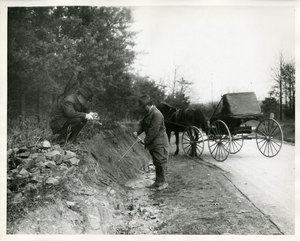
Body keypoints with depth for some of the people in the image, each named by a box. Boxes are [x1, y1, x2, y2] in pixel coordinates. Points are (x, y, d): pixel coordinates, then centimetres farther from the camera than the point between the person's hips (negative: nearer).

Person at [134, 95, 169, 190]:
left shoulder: (156, 114, -21)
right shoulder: (148, 113, 11)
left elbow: (154, 131, -22)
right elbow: (142, 123, 14)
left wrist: (146, 141, -15)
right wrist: (137, 132, -6)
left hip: (159, 143, -10)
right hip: (153, 143, 10)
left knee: (161, 162, -2)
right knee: (156, 163, 15)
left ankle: (163, 182, 9)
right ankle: (158, 182, 24)